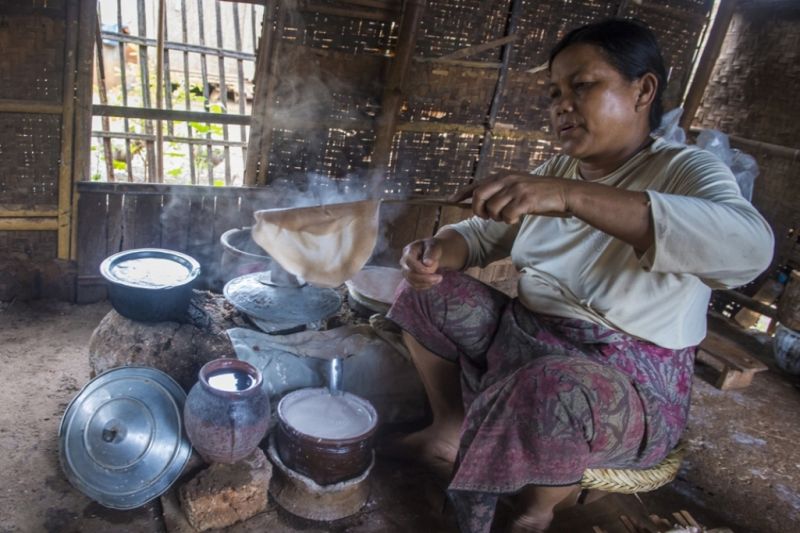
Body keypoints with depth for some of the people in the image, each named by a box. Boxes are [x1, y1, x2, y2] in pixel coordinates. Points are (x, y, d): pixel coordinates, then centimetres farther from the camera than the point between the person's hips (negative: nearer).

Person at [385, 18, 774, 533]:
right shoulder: (556, 171, 5)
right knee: (425, 289, 4)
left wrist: (570, 197, -45)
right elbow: (483, 234, 9)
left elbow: (748, 247, -36)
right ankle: (451, 430, 16)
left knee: (554, 391, -38)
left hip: (629, 384, -6)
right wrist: (437, 252, -17)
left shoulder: (685, 170, -15)